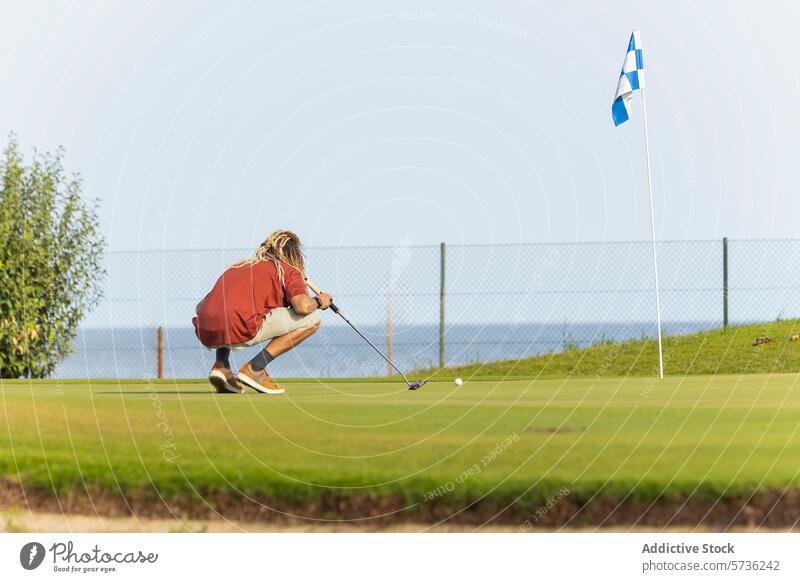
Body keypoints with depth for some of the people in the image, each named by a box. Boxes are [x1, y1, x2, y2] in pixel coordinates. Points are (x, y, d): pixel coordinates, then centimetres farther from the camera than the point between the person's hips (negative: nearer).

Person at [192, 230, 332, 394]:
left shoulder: (239, 266, 30)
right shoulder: (289, 271, 13)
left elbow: (200, 307, 31)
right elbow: (302, 305, -6)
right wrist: (318, 301, 18)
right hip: (240, 331, -7)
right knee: (311, 320, 7)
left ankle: (221, 366, 16)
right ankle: (255, 369, 0)